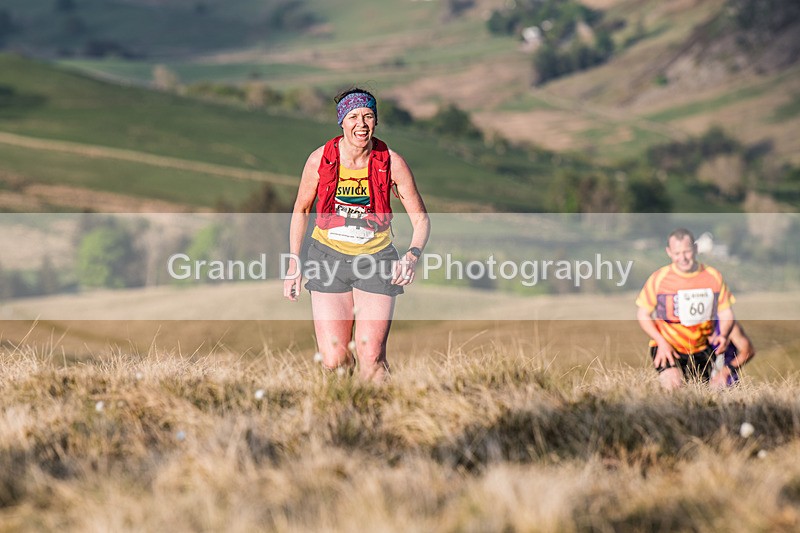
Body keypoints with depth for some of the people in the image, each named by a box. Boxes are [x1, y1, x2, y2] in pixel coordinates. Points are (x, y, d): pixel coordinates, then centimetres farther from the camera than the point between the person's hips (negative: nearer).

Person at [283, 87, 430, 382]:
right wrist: (294, 264, 5)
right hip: (328, 256, 1)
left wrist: (413, 255, -24)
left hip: (376, 258, -1)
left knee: (371, 358, -12)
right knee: (334, 361, -5)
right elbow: (301, 210, 8)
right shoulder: (320, 159, -8)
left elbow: (420, 218, -5)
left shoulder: (391, 163, -11)